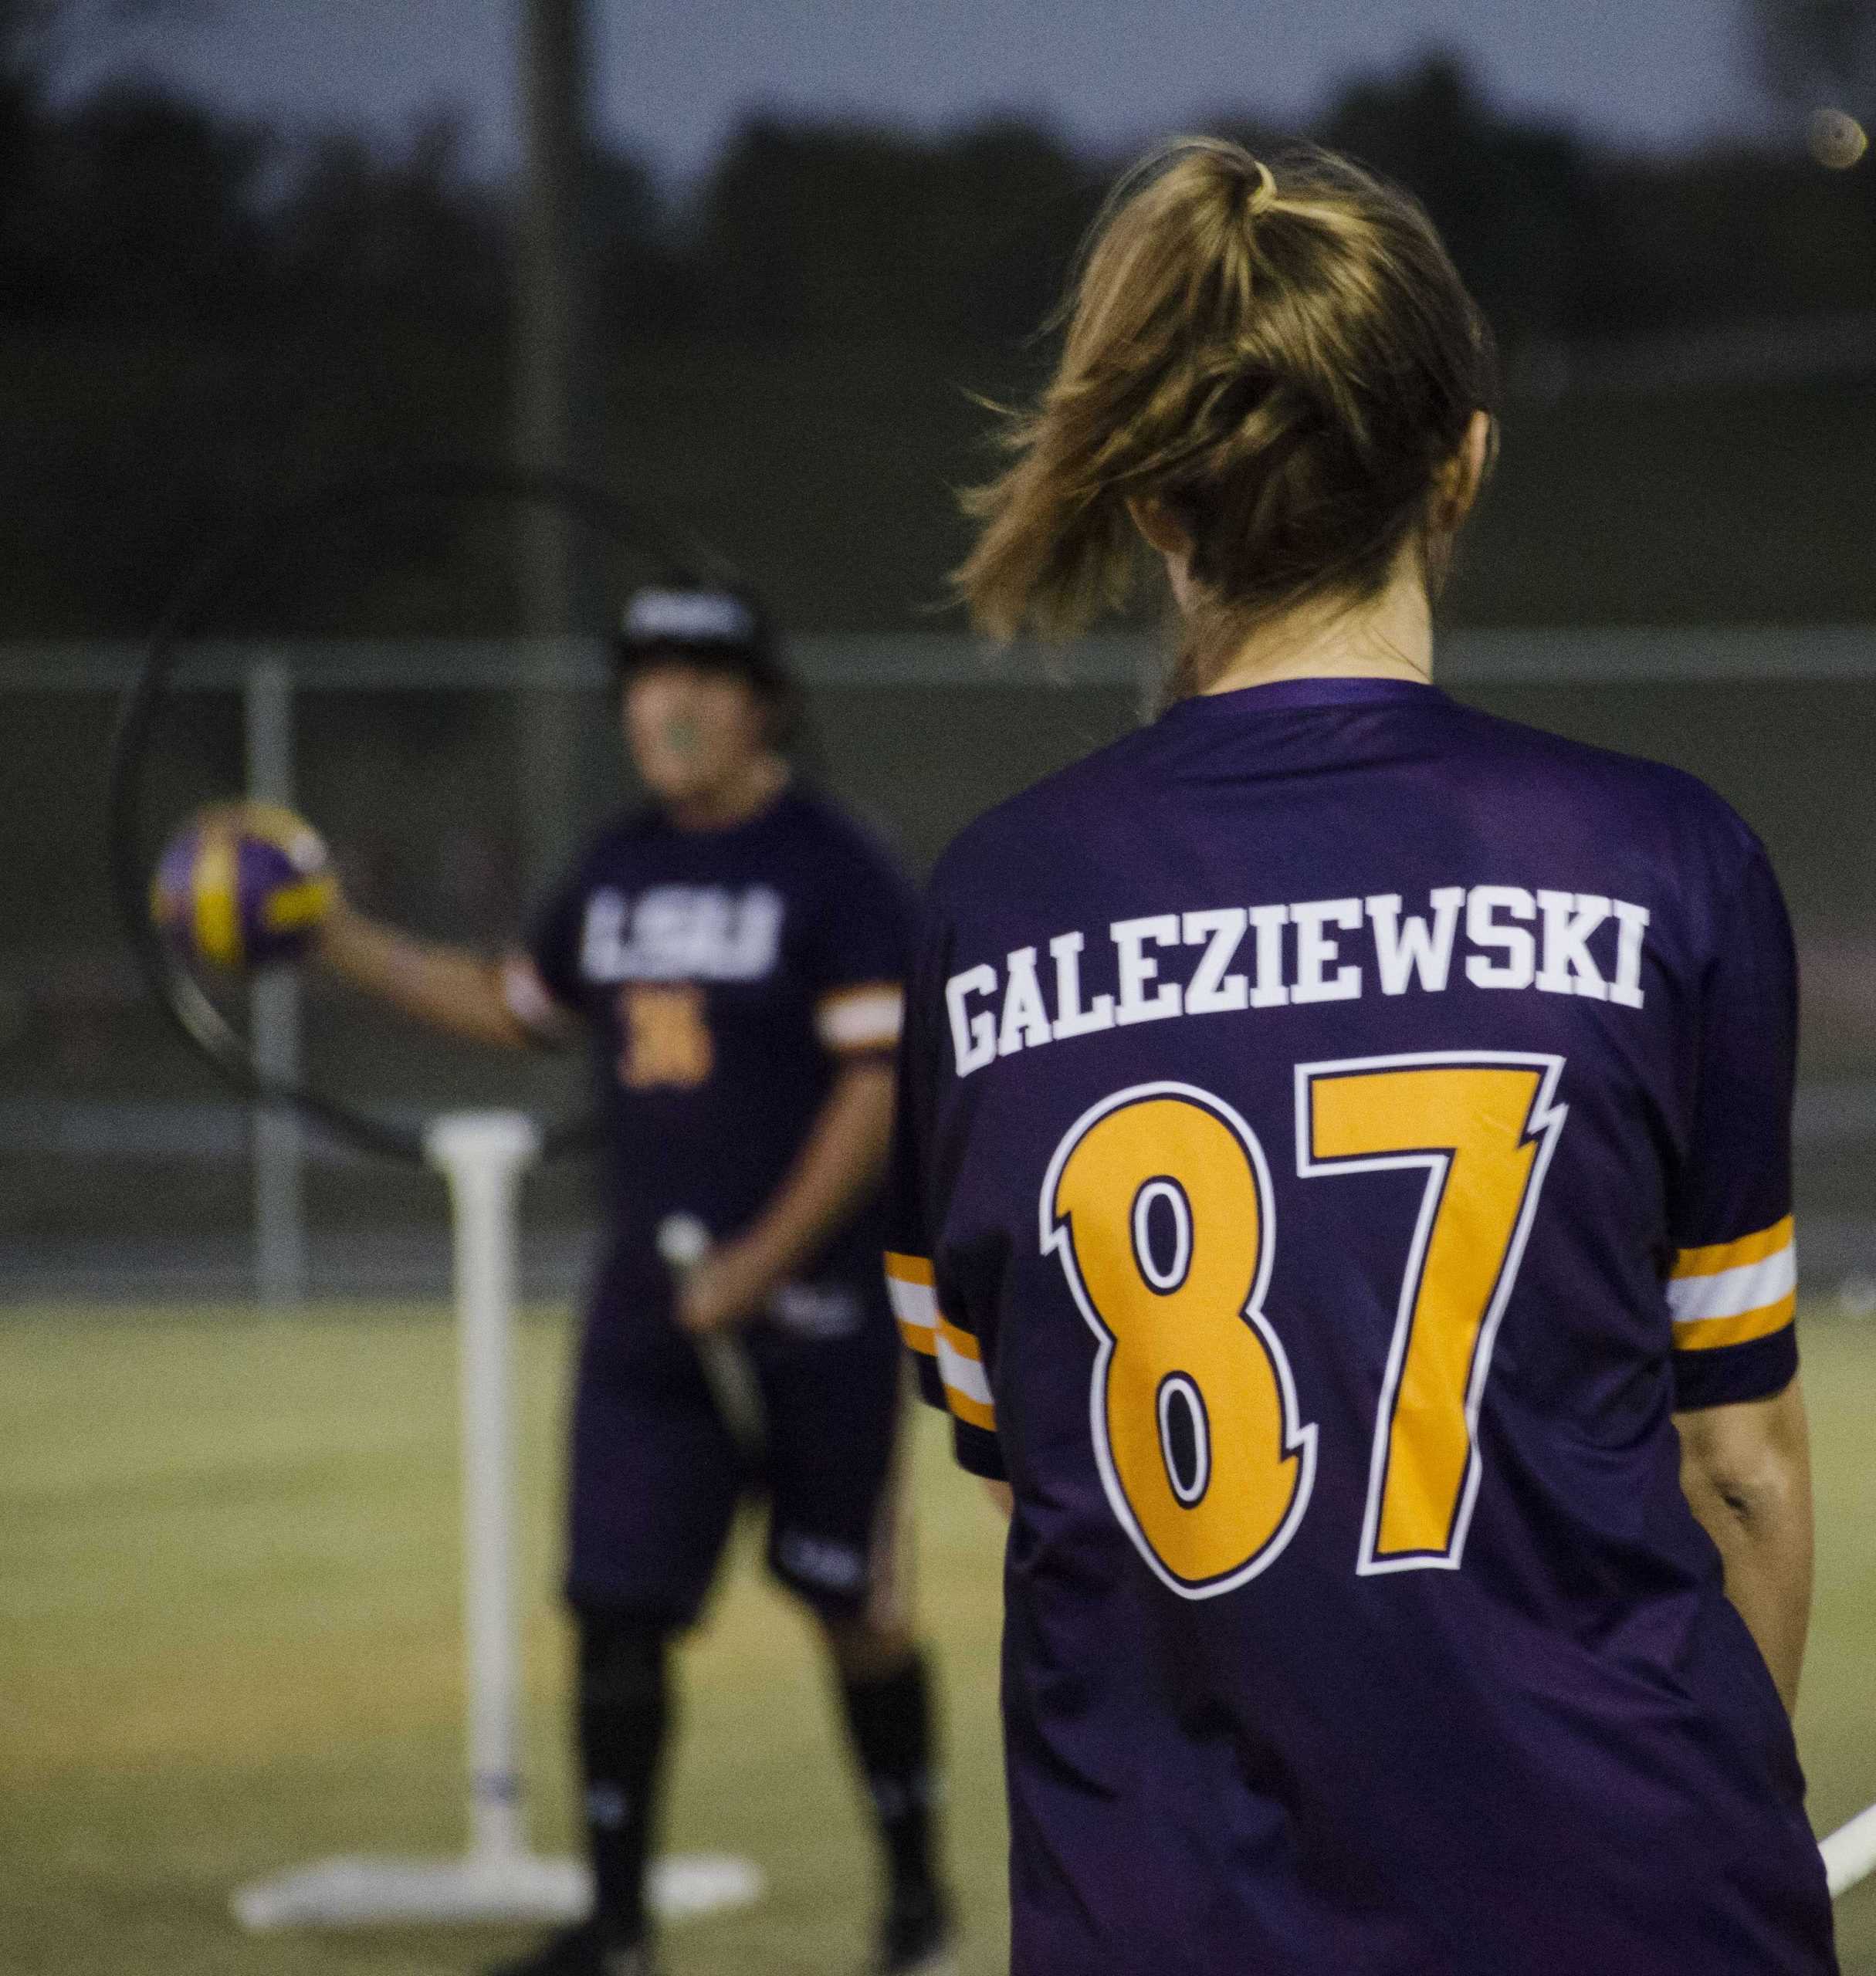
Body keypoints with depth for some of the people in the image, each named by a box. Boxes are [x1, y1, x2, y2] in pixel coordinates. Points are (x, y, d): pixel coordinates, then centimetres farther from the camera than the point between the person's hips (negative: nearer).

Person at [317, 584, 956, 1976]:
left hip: (815, 1300, -6)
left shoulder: (835, 870, -9)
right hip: (649, 1300, 6)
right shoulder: (617, 871, 11)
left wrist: (764, 1262, -19)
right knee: (617, 1605, 1)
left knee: (853, 1600, 4)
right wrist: (340, 943, 18)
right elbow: (517, 1008, 27)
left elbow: (884, 1088, -14)